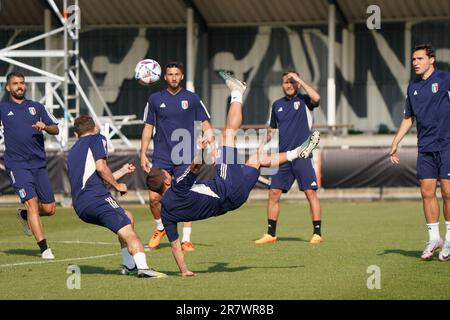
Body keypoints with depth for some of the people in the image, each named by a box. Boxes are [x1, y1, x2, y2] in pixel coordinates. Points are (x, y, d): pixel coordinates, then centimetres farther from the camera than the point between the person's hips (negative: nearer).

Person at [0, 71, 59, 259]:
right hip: (16, 164, -3)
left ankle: (24, 215, 34)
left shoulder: (36, 107, 12)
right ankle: (44, 248, -15)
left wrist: (45, 126, -12)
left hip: (39, 164, 3)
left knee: (49, 209, 3)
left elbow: (56, 129, 8)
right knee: (32, 203, -16)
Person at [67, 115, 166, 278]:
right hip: (96, 197, -8)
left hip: (80, 207, 8)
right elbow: (100, 167, -8)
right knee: (129, 232, -15)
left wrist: (122, 171, 48)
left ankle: (129, 265, 20)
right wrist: (117, 185, 6)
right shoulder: (97, 139, 10)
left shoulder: (72, 152, 32)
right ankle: (142, 267, -37)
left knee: (128, 218, 25)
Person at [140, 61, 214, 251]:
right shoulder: (155, 99, 6)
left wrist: (210, 138, -11)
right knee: (154, 197, -6)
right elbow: (148, 127, 11)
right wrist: (143, 154, 5)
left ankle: (186, 239, 3)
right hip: (161, 157, 1)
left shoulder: (192, 98, 4)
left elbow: (205, 123, 7)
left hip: (185, 158, -1)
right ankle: (160, 228, 21)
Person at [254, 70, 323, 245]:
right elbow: (271, 129, 24)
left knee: (310, 192, -8)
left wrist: (300, 80, -16)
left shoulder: (303, 100, 1)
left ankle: (317, 233, -3)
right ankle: (271, 234, 10)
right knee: (274, 193, 1)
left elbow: (316, 98, -23)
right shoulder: (277, 105, 13)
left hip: (302, 155, -4)